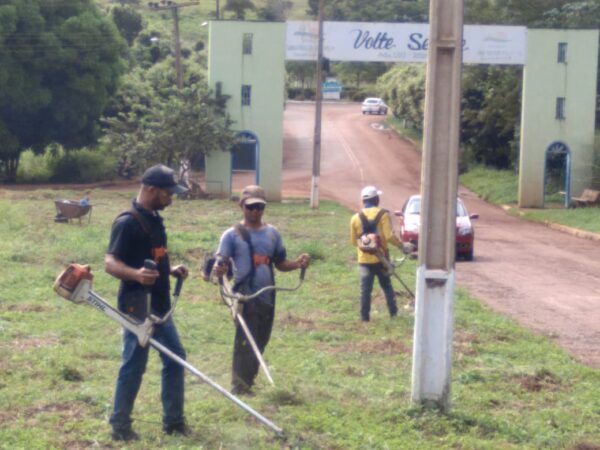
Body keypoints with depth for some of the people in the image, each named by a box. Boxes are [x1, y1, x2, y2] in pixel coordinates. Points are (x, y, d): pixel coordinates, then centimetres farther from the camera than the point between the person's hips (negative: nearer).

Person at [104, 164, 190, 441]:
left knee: (175, 358, 12)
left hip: (159, 305, 9)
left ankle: (173, 420, 21)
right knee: (134, 364, -3)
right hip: (137, 306, -9)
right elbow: (110, 263, -22)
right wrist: (135, 274, -39)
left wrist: (171, 270, 7)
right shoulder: (127, 222, -16)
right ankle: (120, 426, 7)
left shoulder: (155, 219, 12)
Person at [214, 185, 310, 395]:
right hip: (245, 296, -6)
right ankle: (239, 387, -5)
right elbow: (221, 263, -11)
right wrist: (219, 270, -35)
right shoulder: (232, 234, -5)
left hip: (267, 296, 6)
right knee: (245, 342, -10)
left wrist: (298, 264, -6)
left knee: (260, 341, 15)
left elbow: (280, 263, 14)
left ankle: (247, 381, 31)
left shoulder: (272, 233, 10)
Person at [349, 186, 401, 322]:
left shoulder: (355, 218, 1)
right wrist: (401, 245, -4)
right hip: (380, 258, -1)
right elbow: (389, 236, -17)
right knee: (386, 286, 15)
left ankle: (364, 316, 0)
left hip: (364, 259, 1)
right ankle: (393, 312, 19)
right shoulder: (383, 214, -9)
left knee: (365, 289, 3)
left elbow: (353, 241, 6)